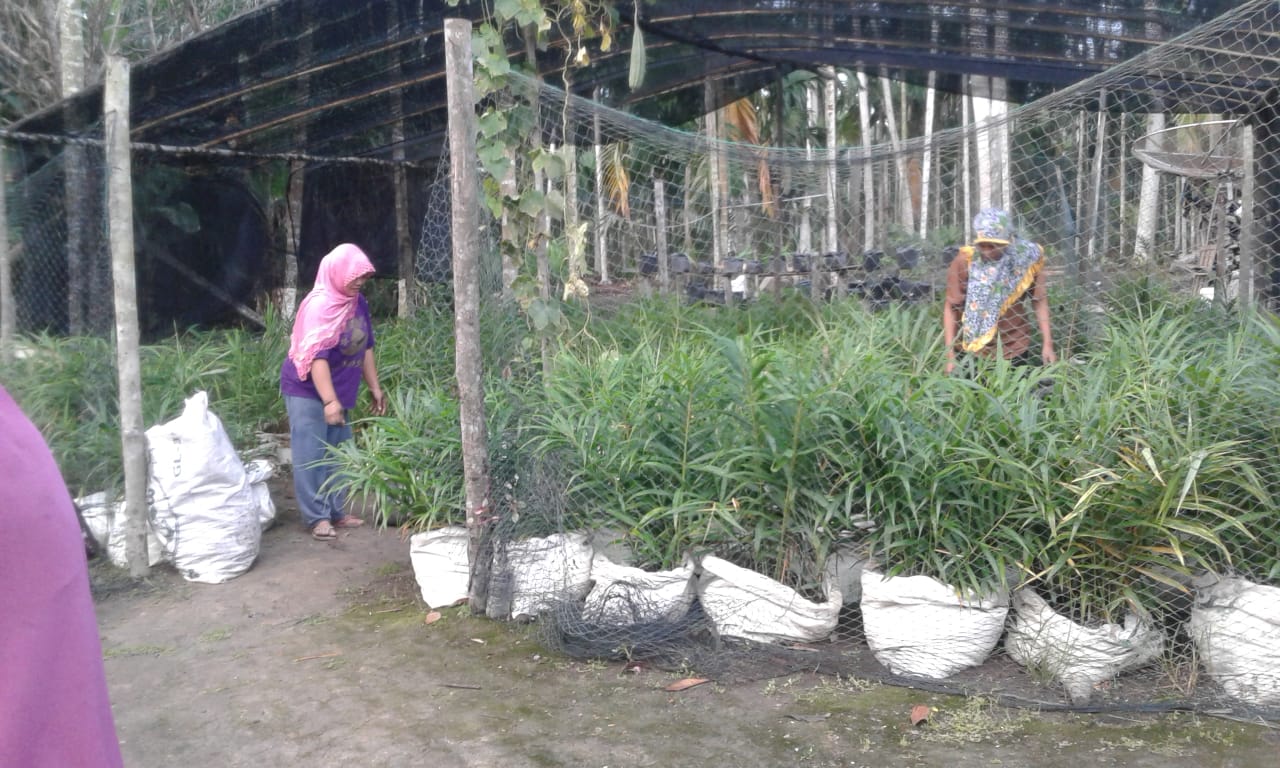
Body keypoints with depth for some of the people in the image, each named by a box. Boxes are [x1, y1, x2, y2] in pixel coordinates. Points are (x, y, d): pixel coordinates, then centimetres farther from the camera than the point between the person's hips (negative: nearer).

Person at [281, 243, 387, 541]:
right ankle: (316, 517, 1)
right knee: (311, 455, -4)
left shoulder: (358, 303, 2)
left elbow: (366, 347, 11)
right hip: (307, 391, -8)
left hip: (339, 391, 8)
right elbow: (317, 356, -28)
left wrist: (375, 388, 11)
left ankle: (336, 511, 20)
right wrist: (329, 401, -33)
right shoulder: (319, 306, -22)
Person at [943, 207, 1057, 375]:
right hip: (971, 350, -1)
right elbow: (951, 307, -10)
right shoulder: (964, 262, -15)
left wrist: (1047, 344, -5)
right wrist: (950, 355, -13)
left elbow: (1039, 301, -1)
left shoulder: (1028, 258, -11)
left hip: (1014, 349, 1)